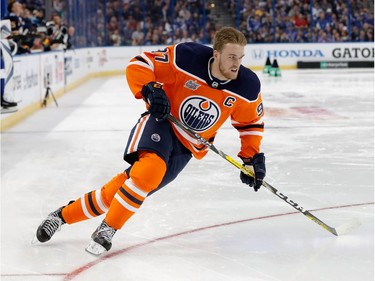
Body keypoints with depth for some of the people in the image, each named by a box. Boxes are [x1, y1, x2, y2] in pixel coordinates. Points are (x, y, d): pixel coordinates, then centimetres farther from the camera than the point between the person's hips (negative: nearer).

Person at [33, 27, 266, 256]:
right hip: (161, 122, -3)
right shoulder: (188, 57, -21)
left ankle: (64, 215, 7)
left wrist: (253, 156, -2)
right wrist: (150, 90, -28)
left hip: (185, 148, 4)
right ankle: (107, 230, -15)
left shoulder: (247, 87, -12)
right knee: (150, 167, -33)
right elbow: (138, 65, -12)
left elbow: (252, 122, 6)